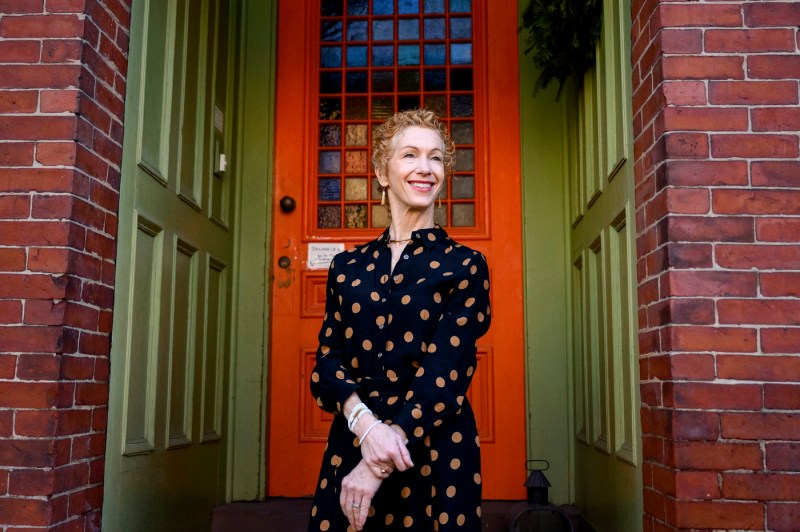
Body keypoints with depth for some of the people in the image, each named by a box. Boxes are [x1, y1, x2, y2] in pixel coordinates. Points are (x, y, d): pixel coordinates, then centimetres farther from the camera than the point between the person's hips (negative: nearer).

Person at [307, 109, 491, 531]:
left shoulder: (464, 266, 0)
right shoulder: (347, 267, 9)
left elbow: (446, 372, -11)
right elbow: (326, 364, 1)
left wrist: (380, 467, -19)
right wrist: (365, 422, -19)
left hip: (434, 453, -2)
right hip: (350, 447, 3)